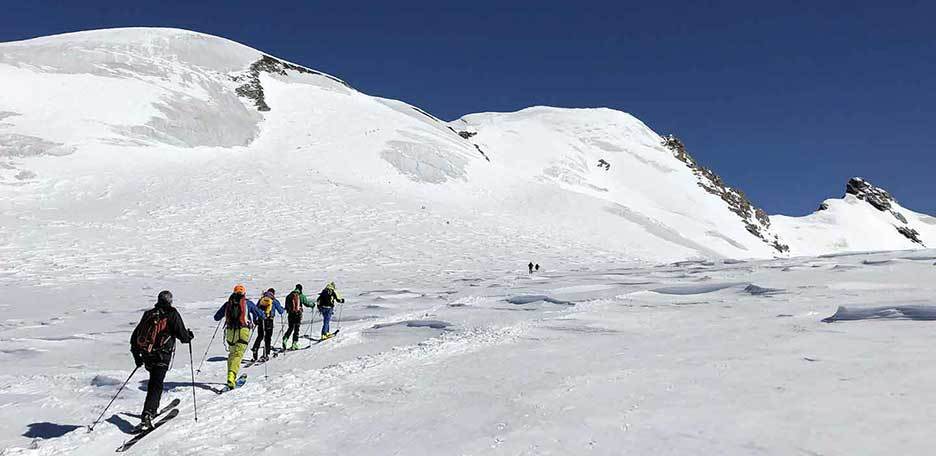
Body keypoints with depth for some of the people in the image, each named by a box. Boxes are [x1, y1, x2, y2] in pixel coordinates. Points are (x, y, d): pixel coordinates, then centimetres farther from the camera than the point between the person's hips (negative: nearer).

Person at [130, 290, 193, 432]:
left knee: (154, 381, 25)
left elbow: (134, 336, 18)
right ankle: (146, 417, -20)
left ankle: (153, 409, 34)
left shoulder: (148, 314, 14)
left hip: (147, 355, 6)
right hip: (162, 355, -6)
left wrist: (136, 355, 28)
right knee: (156, 385, -8)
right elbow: (182, 335, -8)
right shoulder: (172, 314, -2)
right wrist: (189, 336, 15)